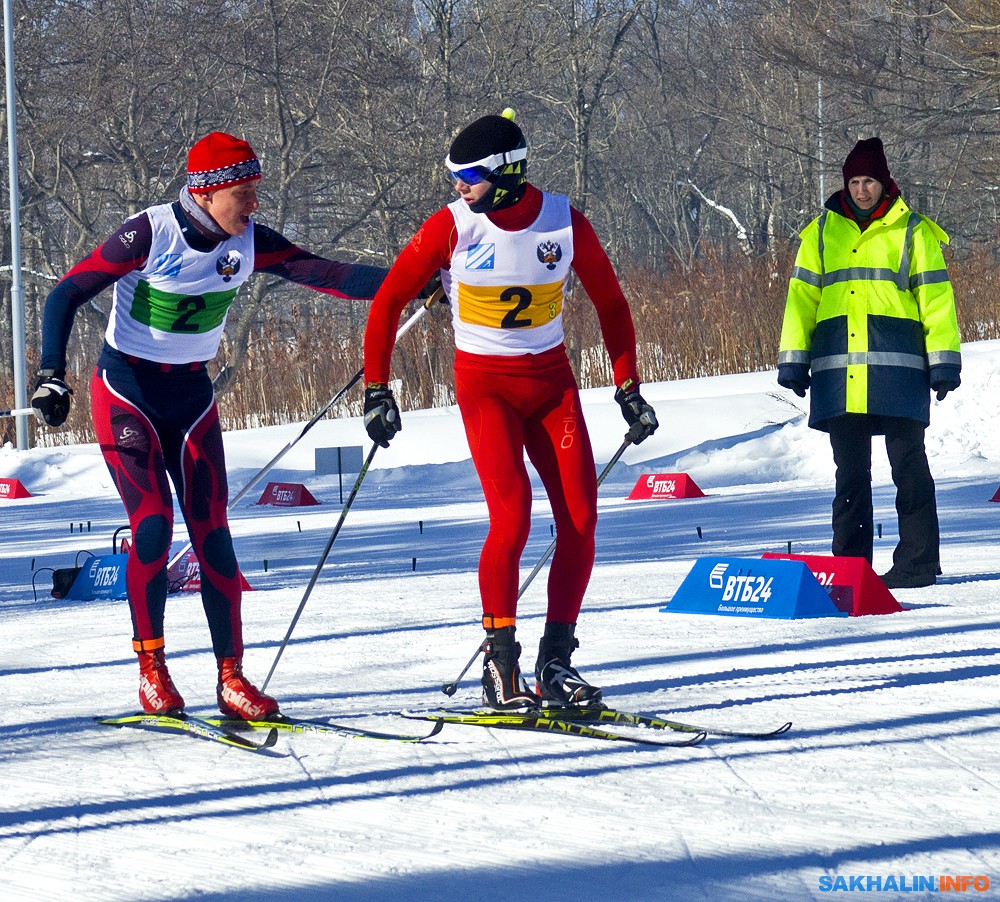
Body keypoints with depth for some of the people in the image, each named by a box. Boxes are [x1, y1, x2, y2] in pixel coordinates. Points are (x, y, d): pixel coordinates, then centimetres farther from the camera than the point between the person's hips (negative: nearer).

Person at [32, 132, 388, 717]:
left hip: (192, 396, 4)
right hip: (128, 390, -4)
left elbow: (324, 274, -13)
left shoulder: (247, 244, -6)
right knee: (153, 527, -16)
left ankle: (232, 678, 4)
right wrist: (52, 376, -24)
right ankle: (151, 667, -1)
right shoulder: (149, 235, -20)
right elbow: (66, 296, -15)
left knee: (213, 533, -1)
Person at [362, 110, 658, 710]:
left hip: (552, 379, 3)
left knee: (581, 519, -6)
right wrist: (377, 390, -7)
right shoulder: (451, 227, -13)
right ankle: (500, 665, -9)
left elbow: (610, 304, 6)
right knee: (513, 515, -18)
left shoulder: (565, 223, -8)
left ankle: (556, 662, 2)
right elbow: (388, 302, -4)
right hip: (484, 383, -3)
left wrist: (629, 388, 6)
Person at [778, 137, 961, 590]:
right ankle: (850, 561, 11)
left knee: (908, 465, -4)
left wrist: (944, 359, -1)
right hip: (838, 369, 3)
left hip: (897, 366, -3)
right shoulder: (822, 232, 14)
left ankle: (917, 561, -1)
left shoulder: (912, 231, 7)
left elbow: (935, 296, 5)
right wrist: (793, 359, 7)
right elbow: (802, 296, 14)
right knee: (850, 469, 6)